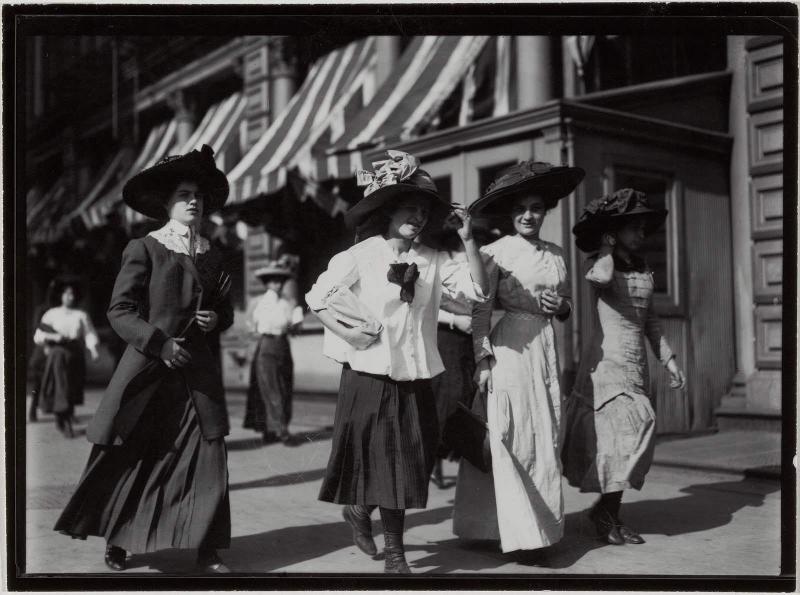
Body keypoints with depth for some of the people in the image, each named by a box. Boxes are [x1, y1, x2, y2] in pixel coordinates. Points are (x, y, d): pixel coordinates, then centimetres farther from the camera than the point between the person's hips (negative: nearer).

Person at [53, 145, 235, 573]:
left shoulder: (209, 255, 12)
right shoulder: (143, 250, -3)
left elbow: (225, 311, 21)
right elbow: (119, 311, -7)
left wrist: (215, 319, -2)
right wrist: (161, 344, -17)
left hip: (197, 374, 4)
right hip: (148, 371, -4)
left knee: (209, 458, -3)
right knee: (127, 459, 5)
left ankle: (206, 551, 8)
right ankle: (116, 543, 27)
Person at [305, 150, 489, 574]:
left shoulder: (431, 261, 5)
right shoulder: (359, 257, -6)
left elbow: (477, 289, -2)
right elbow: (316, 298, -2)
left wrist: (468, 241, -10)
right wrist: (346, 333, -11)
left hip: (414, 381, 4)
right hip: (370, 378, -4)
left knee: (407, 463, 10)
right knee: (383, 460, 2)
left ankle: (360, 511, 38)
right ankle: (393, 549, 23)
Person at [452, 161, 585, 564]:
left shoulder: (555, 255, 13)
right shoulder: (496, 252, -4)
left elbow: (567, 307, 21)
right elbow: (480, 310, -7)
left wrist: (560, 306, -2)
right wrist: (482, 360, -13)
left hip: (545, 349, 6)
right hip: (509, 349, -5)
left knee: (545, 438, 8)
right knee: (512, 441, -4)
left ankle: (544, 525, 19)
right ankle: (521, 536, 2)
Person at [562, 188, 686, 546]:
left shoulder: (643, 270, 14)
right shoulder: (596, 265, -4)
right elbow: (603, 276, -29)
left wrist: (668, 359, 15)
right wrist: (607, 247, -10)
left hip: (637, 363, 7)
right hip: (606, 358, -6)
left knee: (623, 437, 5)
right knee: (636, 424, -20)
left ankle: (611, 515, 14)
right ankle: (604, 507, -6)